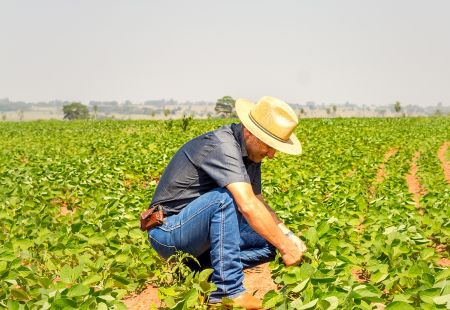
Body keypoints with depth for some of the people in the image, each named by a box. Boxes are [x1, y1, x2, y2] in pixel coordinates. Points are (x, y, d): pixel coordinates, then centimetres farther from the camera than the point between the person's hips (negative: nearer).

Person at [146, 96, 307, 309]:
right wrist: (285, 247, -29)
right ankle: (228, 291, -26)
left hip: (195, 231, 9)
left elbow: (258, 202, 11)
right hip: (169, 230, -9)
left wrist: (287, 234, -4)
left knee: (267, 245, -1)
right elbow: (247, 206, -36)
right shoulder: (221, 146, -25)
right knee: (225, 197, -33)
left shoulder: (250, 152, 4)